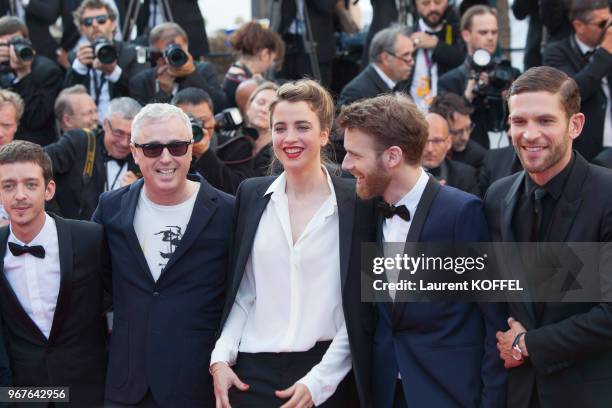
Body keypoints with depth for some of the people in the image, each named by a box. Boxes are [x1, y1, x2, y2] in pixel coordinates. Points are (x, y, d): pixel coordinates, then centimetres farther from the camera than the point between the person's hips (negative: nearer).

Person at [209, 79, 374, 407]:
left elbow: (360, 307, -4)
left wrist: (318, 382, -11)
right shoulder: (252, 195, 5)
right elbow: (240, 293, 9)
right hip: (253, 374, 2)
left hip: (326, 378, -2)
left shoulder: (355, 202, -4)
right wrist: (220, 358, -4)